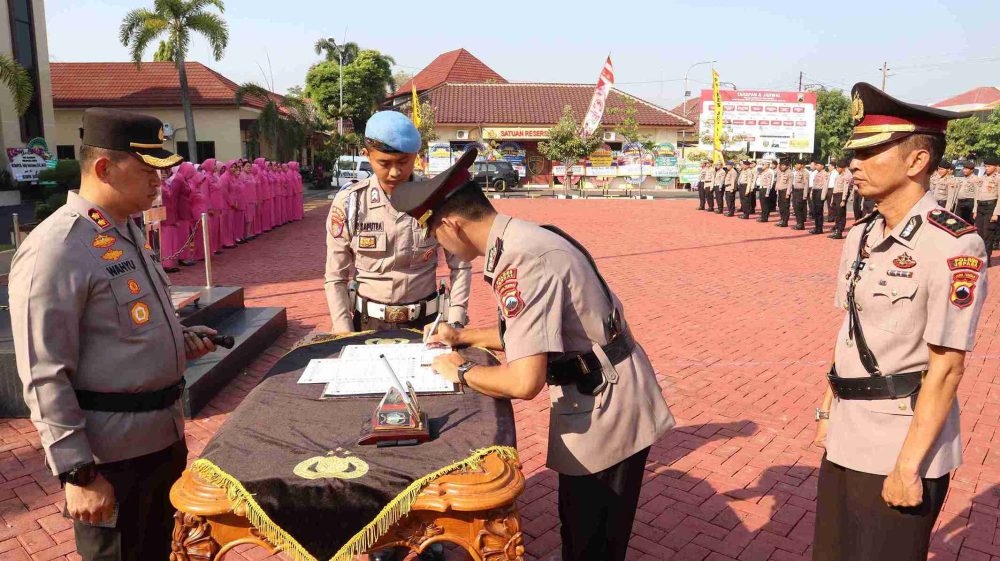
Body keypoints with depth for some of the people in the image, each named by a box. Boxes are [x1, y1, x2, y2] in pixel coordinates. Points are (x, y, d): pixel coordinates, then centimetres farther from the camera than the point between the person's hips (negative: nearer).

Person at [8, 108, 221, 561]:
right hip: (112, 454, -8)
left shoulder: (128, 230, 8)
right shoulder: (55, 250, -20)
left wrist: (180, 340, 4)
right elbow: (46, 377, -21)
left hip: (165, 434, 9)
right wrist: (77, 473, -21)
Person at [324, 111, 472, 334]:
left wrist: (455, 324, -10)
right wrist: (346, 338, -10)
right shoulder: (349, 203, -9)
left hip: (424, 323, 0)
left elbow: (460, 266, -2)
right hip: (368, 324, 0)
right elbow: (336, 278, -3)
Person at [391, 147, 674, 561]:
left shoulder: (524, 261, -27)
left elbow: (525, 381, -31)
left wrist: (462, 372, -13)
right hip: (595, 403, 9)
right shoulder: (519, 242, 4)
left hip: (605, 413, -9)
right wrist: (463, 336, 21)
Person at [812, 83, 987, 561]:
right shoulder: (860, 237, 5)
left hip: (904, 445, -7)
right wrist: (827, 410, 14)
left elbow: (946, 368, -19)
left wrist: (908, 467, -18)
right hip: (846, 438, 7)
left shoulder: (953, 245, -18)